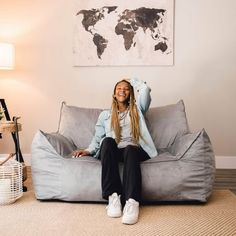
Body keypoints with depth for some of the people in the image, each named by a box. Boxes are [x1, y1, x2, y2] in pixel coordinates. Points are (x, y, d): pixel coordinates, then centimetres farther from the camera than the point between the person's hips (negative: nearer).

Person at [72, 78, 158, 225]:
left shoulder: (137, 110, 24)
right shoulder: (105, 115, 26)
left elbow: (145, 89, 7)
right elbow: (98, 138, 19)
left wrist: (132, 81, 26)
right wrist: (88, 151, 0)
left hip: (132, 149, -1)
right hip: (111, 152, 1)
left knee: (130, 149, -38)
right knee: (108, 140, -35)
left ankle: (132, 201, -54)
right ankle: (113, 196, -40)